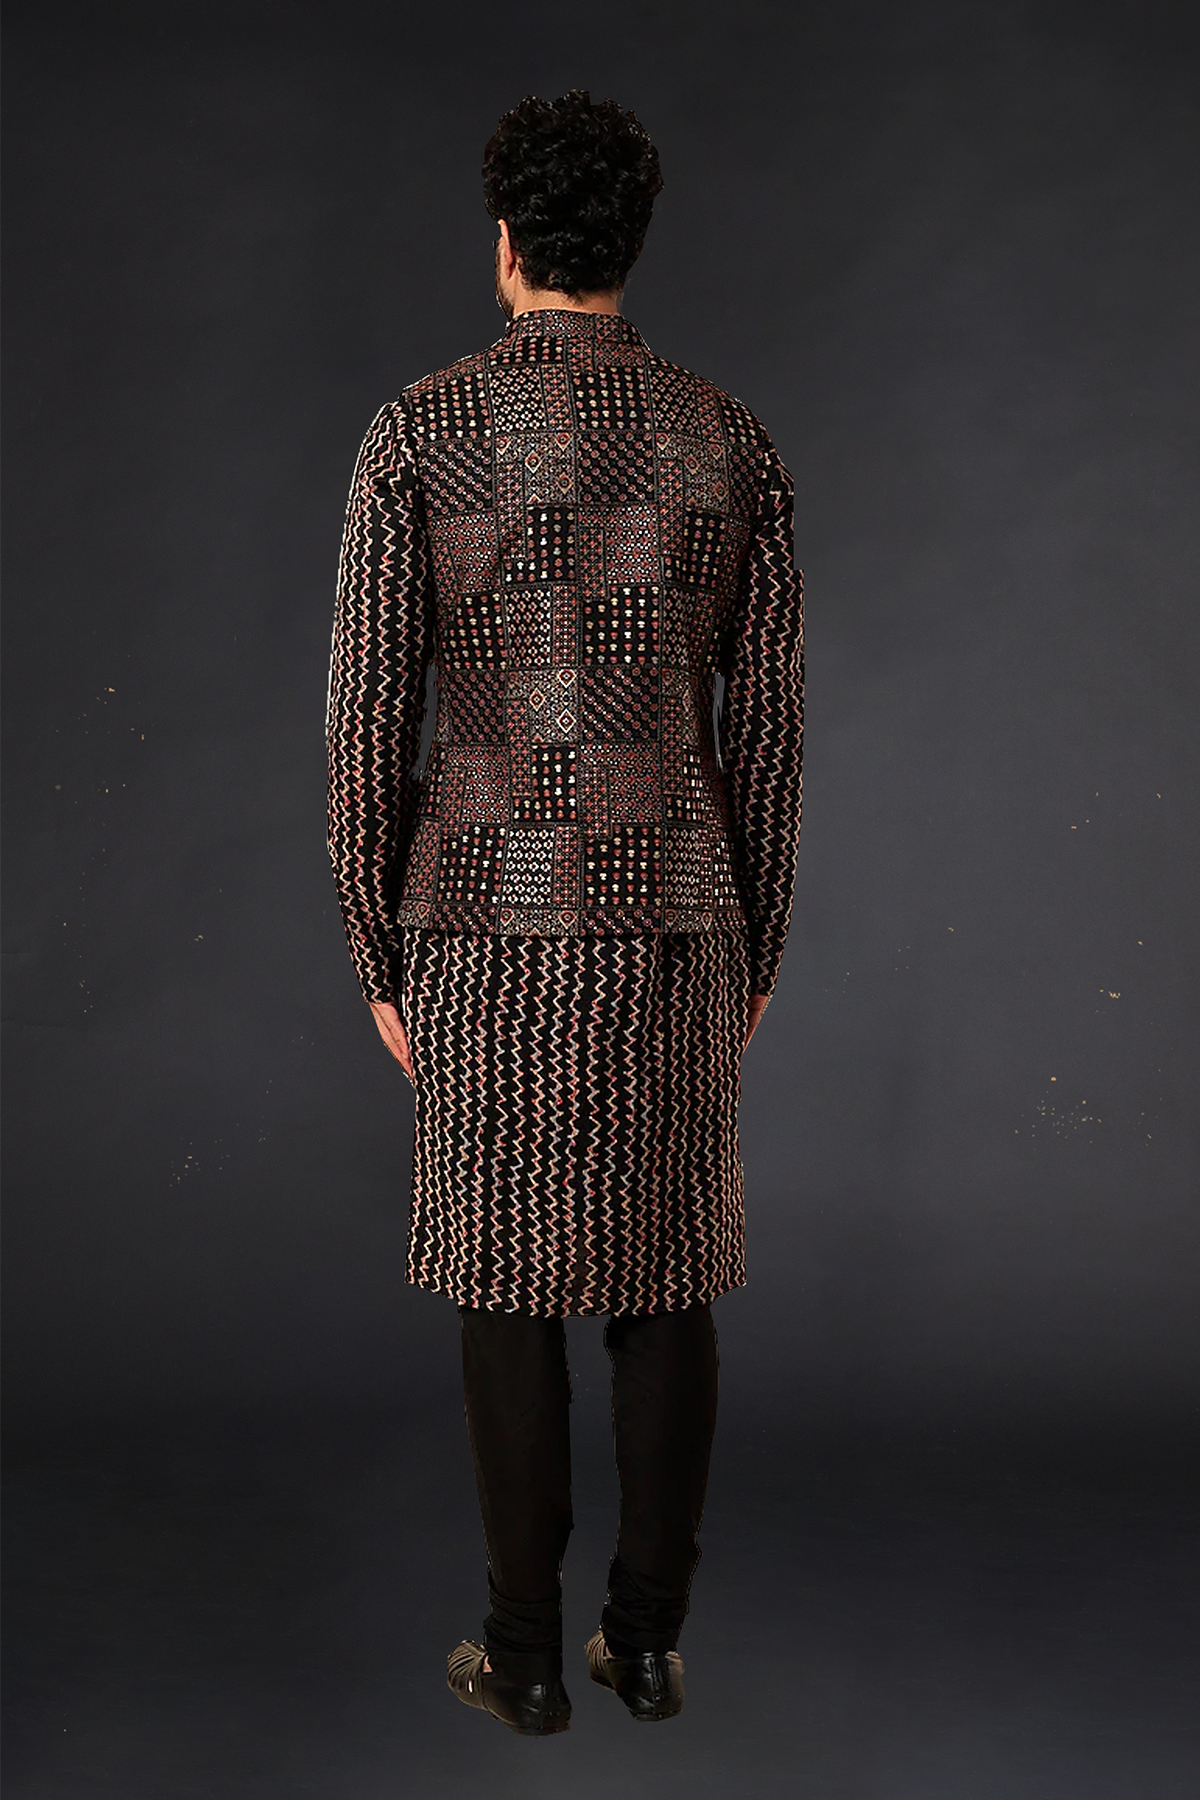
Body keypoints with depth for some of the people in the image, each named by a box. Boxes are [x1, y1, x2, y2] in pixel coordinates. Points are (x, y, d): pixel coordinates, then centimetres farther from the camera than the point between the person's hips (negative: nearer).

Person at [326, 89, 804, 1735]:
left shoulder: (420, 432, -4)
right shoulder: (731, 442, 3)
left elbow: (367, 715, -6)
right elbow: (769, 723, 2)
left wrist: (381, 957, 3)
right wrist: (756, 950, 12)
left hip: (492, 925, -2)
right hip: (675, 918, 2)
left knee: (511, 1289, 8)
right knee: (666, 1284, 11)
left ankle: (528, 1655, 18)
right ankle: (649, 1639, 21)